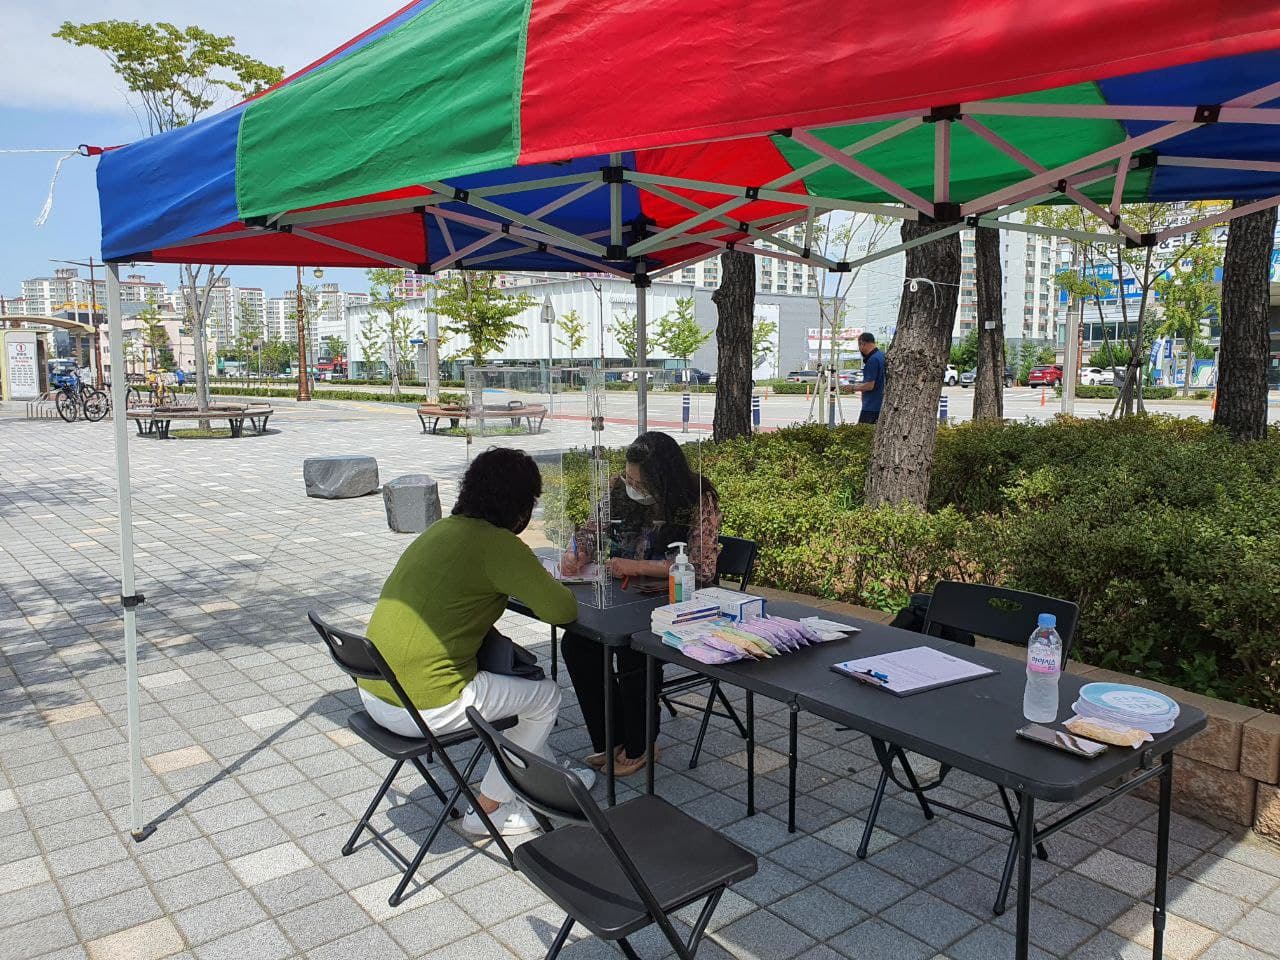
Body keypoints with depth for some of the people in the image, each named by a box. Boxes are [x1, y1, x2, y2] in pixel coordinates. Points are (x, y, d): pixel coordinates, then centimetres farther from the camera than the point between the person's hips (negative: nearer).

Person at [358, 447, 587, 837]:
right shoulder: (497, 543, -16)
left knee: (514, 671, 26)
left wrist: (537, 579, 17)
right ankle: (489, 808, 21)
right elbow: (562, 610, -15)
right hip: (423, 708, -9)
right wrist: (553, 585, 8)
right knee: (545, 694, 12)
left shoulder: (441, 529, 9)